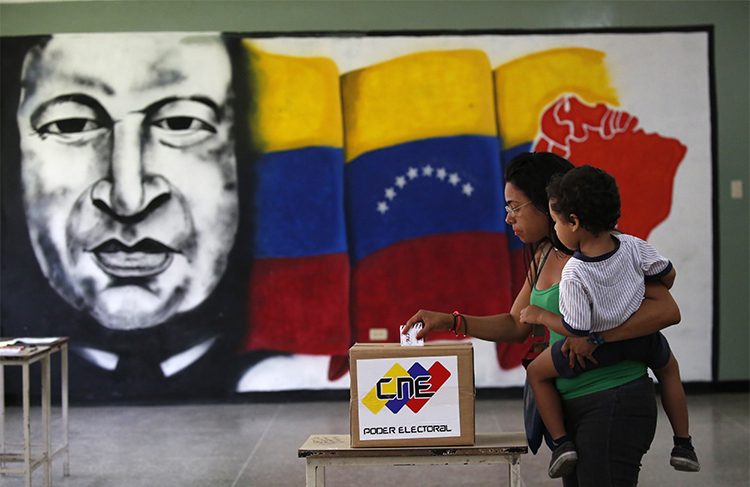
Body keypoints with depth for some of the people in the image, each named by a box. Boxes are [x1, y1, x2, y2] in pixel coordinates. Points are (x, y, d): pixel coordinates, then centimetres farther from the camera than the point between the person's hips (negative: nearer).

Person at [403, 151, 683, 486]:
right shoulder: (543, 257, 12)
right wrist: (450, 321, 10)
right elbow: (517, 326, 19)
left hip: (614, 402, -8)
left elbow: (667, 310, -21)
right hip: (570, 405, 8)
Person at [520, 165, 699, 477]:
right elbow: (667, 275, 0)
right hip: (642, 340, 4)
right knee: (668, 366, 35)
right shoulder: (632, 246, -15)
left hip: (597, 348, -4)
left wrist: (541, 316, -9)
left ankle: (561, 441, 9)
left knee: (536, 372, 16)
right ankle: (683, 444, 35)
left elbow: (576, 329, -24)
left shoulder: (573, 276, -29)